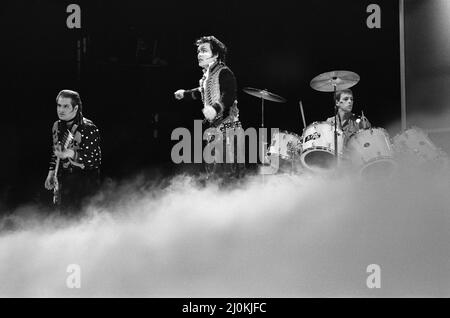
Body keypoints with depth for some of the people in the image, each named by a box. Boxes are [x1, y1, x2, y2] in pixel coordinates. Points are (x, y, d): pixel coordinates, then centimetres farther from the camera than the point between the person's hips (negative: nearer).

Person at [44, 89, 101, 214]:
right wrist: (51, 173, 13)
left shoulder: (88, 129, -18)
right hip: (65, 178, 7)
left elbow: (93, 159, -22)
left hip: (85, 177, -7)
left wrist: (71, 154, -35)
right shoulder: (57, 126, 5)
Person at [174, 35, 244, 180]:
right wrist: (185, 93, 44)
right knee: (213, 170, 16)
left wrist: (216, 108, -48)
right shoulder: (207, 75, 14)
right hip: (214, 128, 10)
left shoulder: (224, 72, -14)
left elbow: (229, 95, -31)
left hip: (227, 126, -10)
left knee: (227, 171, -12)